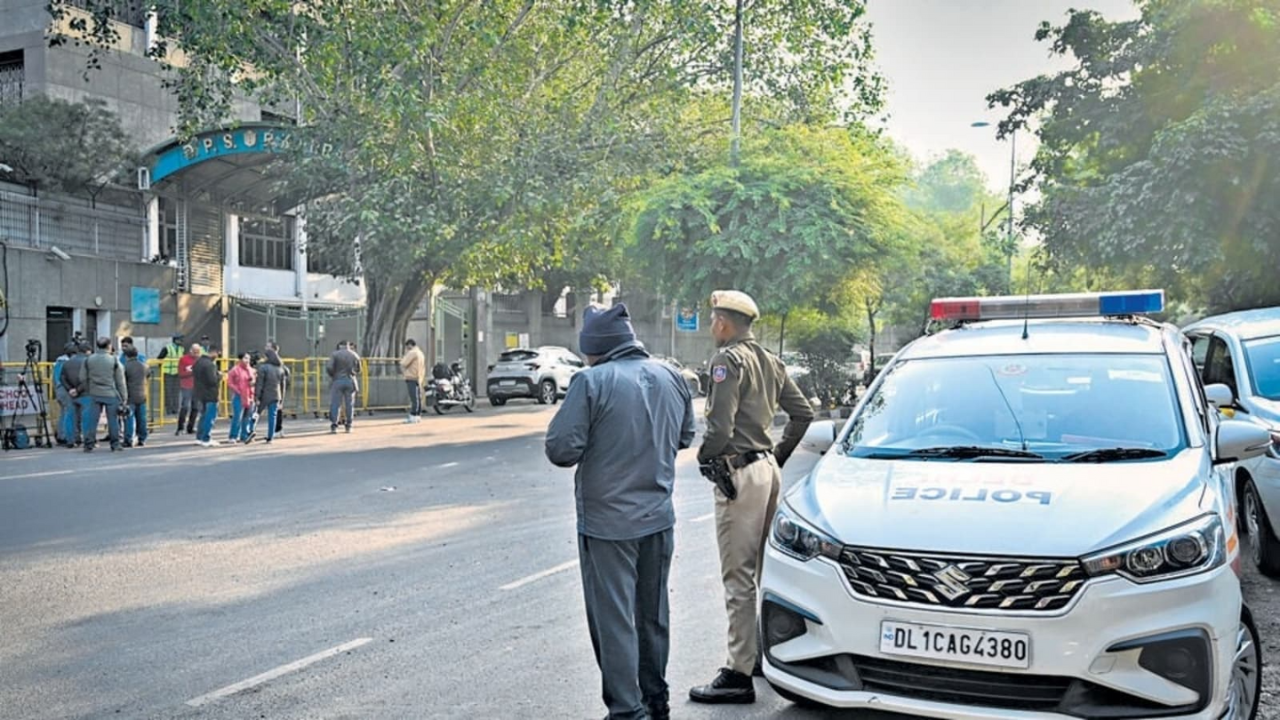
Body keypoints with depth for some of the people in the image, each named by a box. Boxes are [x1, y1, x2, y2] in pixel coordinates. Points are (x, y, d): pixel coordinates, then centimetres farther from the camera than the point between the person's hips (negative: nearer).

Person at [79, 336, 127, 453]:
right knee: (113, 420, 5)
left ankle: (88, 445, 6)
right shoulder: (114, 361, -6)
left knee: (92, 420, 6)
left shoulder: (88, 360, 3)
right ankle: (115, 444, 10)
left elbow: (83, 379, 7)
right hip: (111, 395, -3)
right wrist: (124, 398, 2)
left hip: (94, 395, 3)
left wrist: (89, 391, 20)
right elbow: (120, 382, -3)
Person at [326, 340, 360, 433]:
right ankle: (348, 426, 10)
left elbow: (329, 367, -14)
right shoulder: (354, 355, 6)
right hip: (350, 381, 2)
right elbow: (358, 369, 15)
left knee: (335, 404, 0)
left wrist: (332, 375, 4)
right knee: (349, 404, 8)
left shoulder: (335, 354, -4)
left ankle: (334, 426, -8)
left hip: (337, 381, -2)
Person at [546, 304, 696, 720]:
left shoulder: (592, 382, -17)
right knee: (652, 615, 19)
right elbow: (685, 438, 14)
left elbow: (561, 449, -19)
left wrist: (596, 447, 1)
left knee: (614, 619, 3)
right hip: (658, 517, 6)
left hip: (607, 522, -6)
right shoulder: (670, 378, 3)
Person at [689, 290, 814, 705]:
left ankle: (739, 674, -3)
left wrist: (704, 456, -2)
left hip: (739, 473, -9)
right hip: (768, 468, 9)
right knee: (765, 569, 17)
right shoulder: (769, 361, 14)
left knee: (738, 577, -6)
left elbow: (720, 426, -20)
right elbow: (803, 413, 18)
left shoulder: (728, 360, -13)